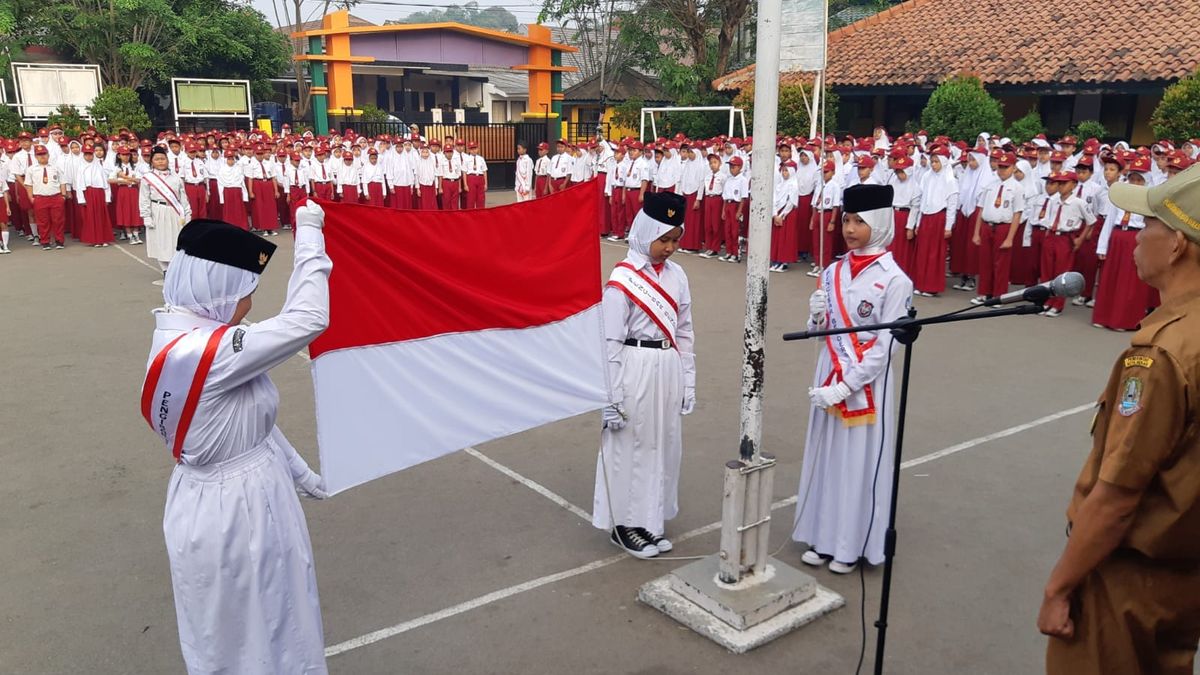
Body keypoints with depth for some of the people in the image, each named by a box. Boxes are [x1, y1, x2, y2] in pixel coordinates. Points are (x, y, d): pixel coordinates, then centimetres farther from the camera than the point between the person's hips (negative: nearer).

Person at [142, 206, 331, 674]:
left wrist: (300, 474, 18)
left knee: (260, 631, 29)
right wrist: (309, 232, -20)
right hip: (231, 513, -9)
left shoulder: (190, 341, 1)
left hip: (244, 500, 9)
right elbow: (308, 319, -31)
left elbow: (249, 419, 10)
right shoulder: (198, 353, -30)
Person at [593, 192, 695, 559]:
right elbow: (611, 342, -12)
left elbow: (684, 332, 12)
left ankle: (651, 519, 29)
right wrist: (613, 397, -12)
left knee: (664, 446, 13)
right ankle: (624, 523, 21)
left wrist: (688, 382, 12)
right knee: (630, 447, 5)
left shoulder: (676, 275, 6)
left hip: (668, 370, 6)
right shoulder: (622, 278, -12)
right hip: (635, 370, -6)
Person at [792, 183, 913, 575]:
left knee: (860, 462, 6)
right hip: (829, 377, 5)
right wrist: (817, 317, -11)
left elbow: (885, 347, -15)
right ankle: (822, 537, 28)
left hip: (866, 384, -5)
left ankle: (852, 545, 22)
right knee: (826, 455, 13)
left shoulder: (894, 280, -12)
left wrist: (845, 386, -19)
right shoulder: (833, 273, 4)